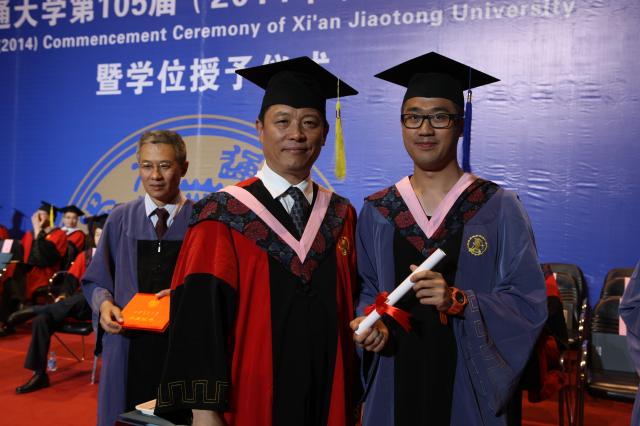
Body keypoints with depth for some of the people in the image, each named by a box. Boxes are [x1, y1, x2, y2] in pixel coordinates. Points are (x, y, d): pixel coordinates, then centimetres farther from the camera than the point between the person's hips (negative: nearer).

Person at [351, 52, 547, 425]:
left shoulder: (500, 209, -7)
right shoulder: (377, 212, 0)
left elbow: (530, 304, -8)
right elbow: (369, 290, 8)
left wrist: (459, 301, -23)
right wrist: (372, 323, -12)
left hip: (469, 386, -2)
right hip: (395, 384, 2)